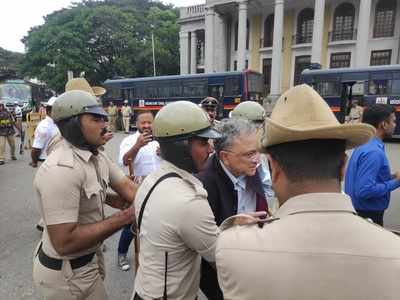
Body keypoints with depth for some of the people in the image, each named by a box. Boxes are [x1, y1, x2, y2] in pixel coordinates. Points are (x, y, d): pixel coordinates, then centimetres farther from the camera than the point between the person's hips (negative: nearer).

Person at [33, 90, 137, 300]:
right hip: (67, 273, -8)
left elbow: (126, 186, -4)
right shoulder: (61, 169, -31)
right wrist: (124, 217, -28)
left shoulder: (97, 155, -2)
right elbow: (64, 242, -31)